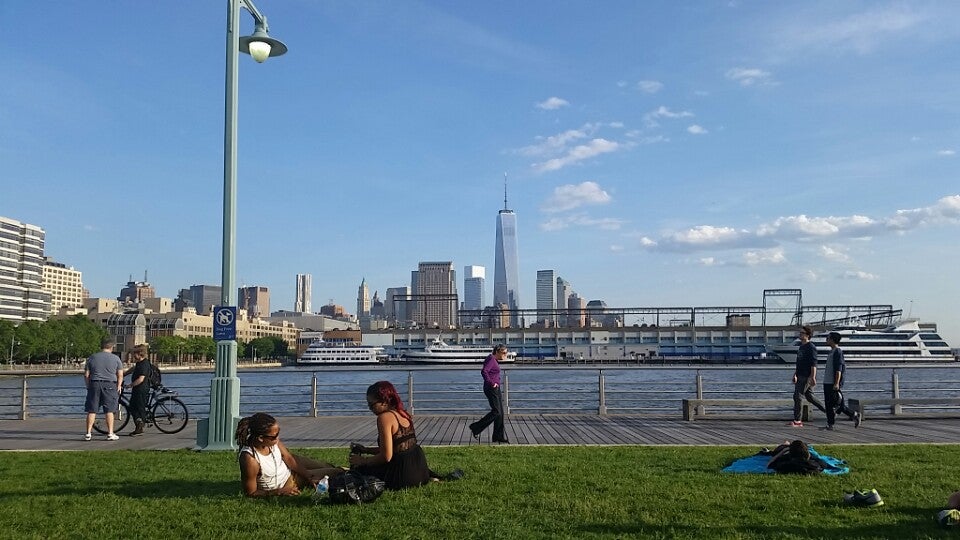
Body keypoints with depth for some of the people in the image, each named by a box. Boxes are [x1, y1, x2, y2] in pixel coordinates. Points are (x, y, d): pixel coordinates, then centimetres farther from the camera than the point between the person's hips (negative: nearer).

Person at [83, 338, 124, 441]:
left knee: (91, 410, 6)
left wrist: (88, 386, 16)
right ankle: (110, 434, 2)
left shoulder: (92, 358, 8)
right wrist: (119, 386, 10)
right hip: (110, 385, -2)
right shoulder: (116, 358, 3)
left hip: (94, 384, 2)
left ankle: (88, 433, 5)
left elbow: (86, 375, 7)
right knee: (109, 411, 2)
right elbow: (120, 375, 0)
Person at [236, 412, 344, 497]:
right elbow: (251, 493, -27)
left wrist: (309, 476, -14)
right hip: (281, 487, -5)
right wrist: (280, 492, -30)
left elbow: (289, 458, -9)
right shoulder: (250, 459, -40)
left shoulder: (271, 440, -22)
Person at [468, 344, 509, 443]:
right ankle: (475, 428, 0)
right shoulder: (491, 360, -14)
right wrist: (491, 383, -23)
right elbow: (484, 371, -28)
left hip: (496, 389, 10)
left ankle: (499, 436, 12)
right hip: (491, 389, -10)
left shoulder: (495, 361, 15)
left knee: (500, 413, 8)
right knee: (496, 411, -10)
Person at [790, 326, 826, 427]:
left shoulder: (811, 347, -13)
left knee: (798, 396, -9)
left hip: (807, 377, -10)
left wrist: (813, 377, -25)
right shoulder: (801, 347, 16)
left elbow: (813, 364, -20)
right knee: (810, 396, 14)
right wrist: (795, 375, 24)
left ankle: (797, 420, -5)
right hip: (801, 376, 10)